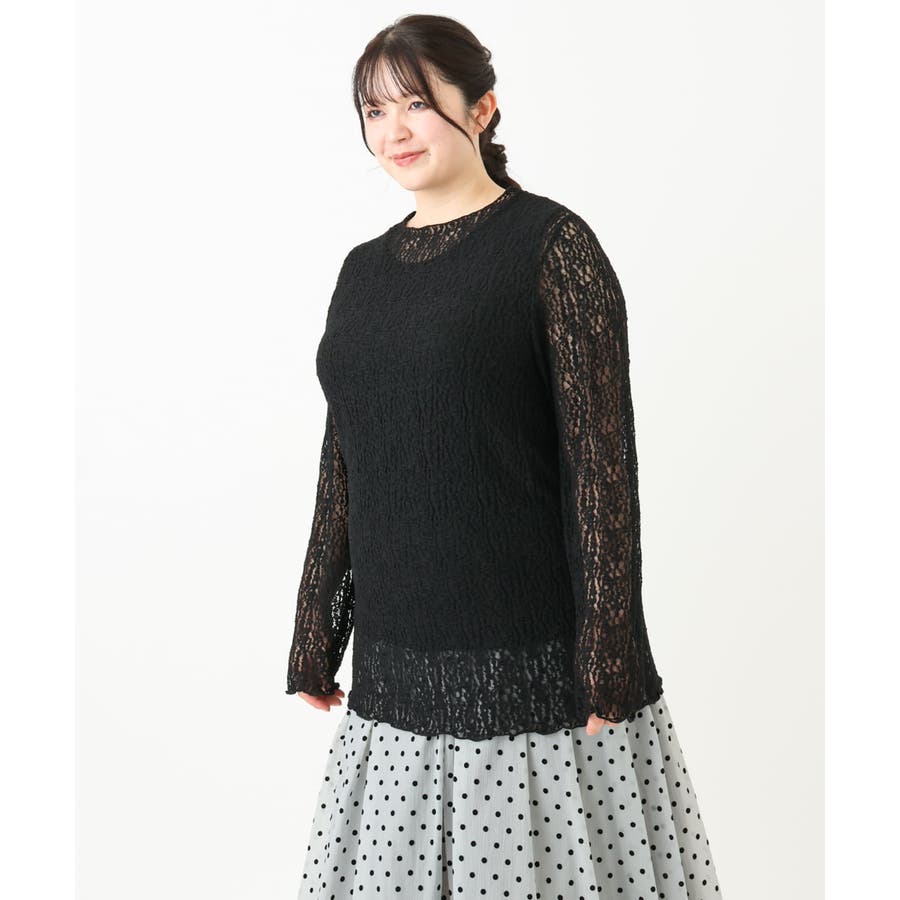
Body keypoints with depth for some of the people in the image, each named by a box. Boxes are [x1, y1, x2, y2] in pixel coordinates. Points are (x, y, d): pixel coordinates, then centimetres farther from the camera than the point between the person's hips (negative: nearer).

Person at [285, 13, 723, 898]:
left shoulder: (551, 245, -6)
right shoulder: (365, 268, 11)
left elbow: (602, 457, -11)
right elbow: (342, 466, 13)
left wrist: (607, 657, -14)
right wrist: (315, 642, 14)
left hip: (533, 655, -5)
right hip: (396, 667, 5)